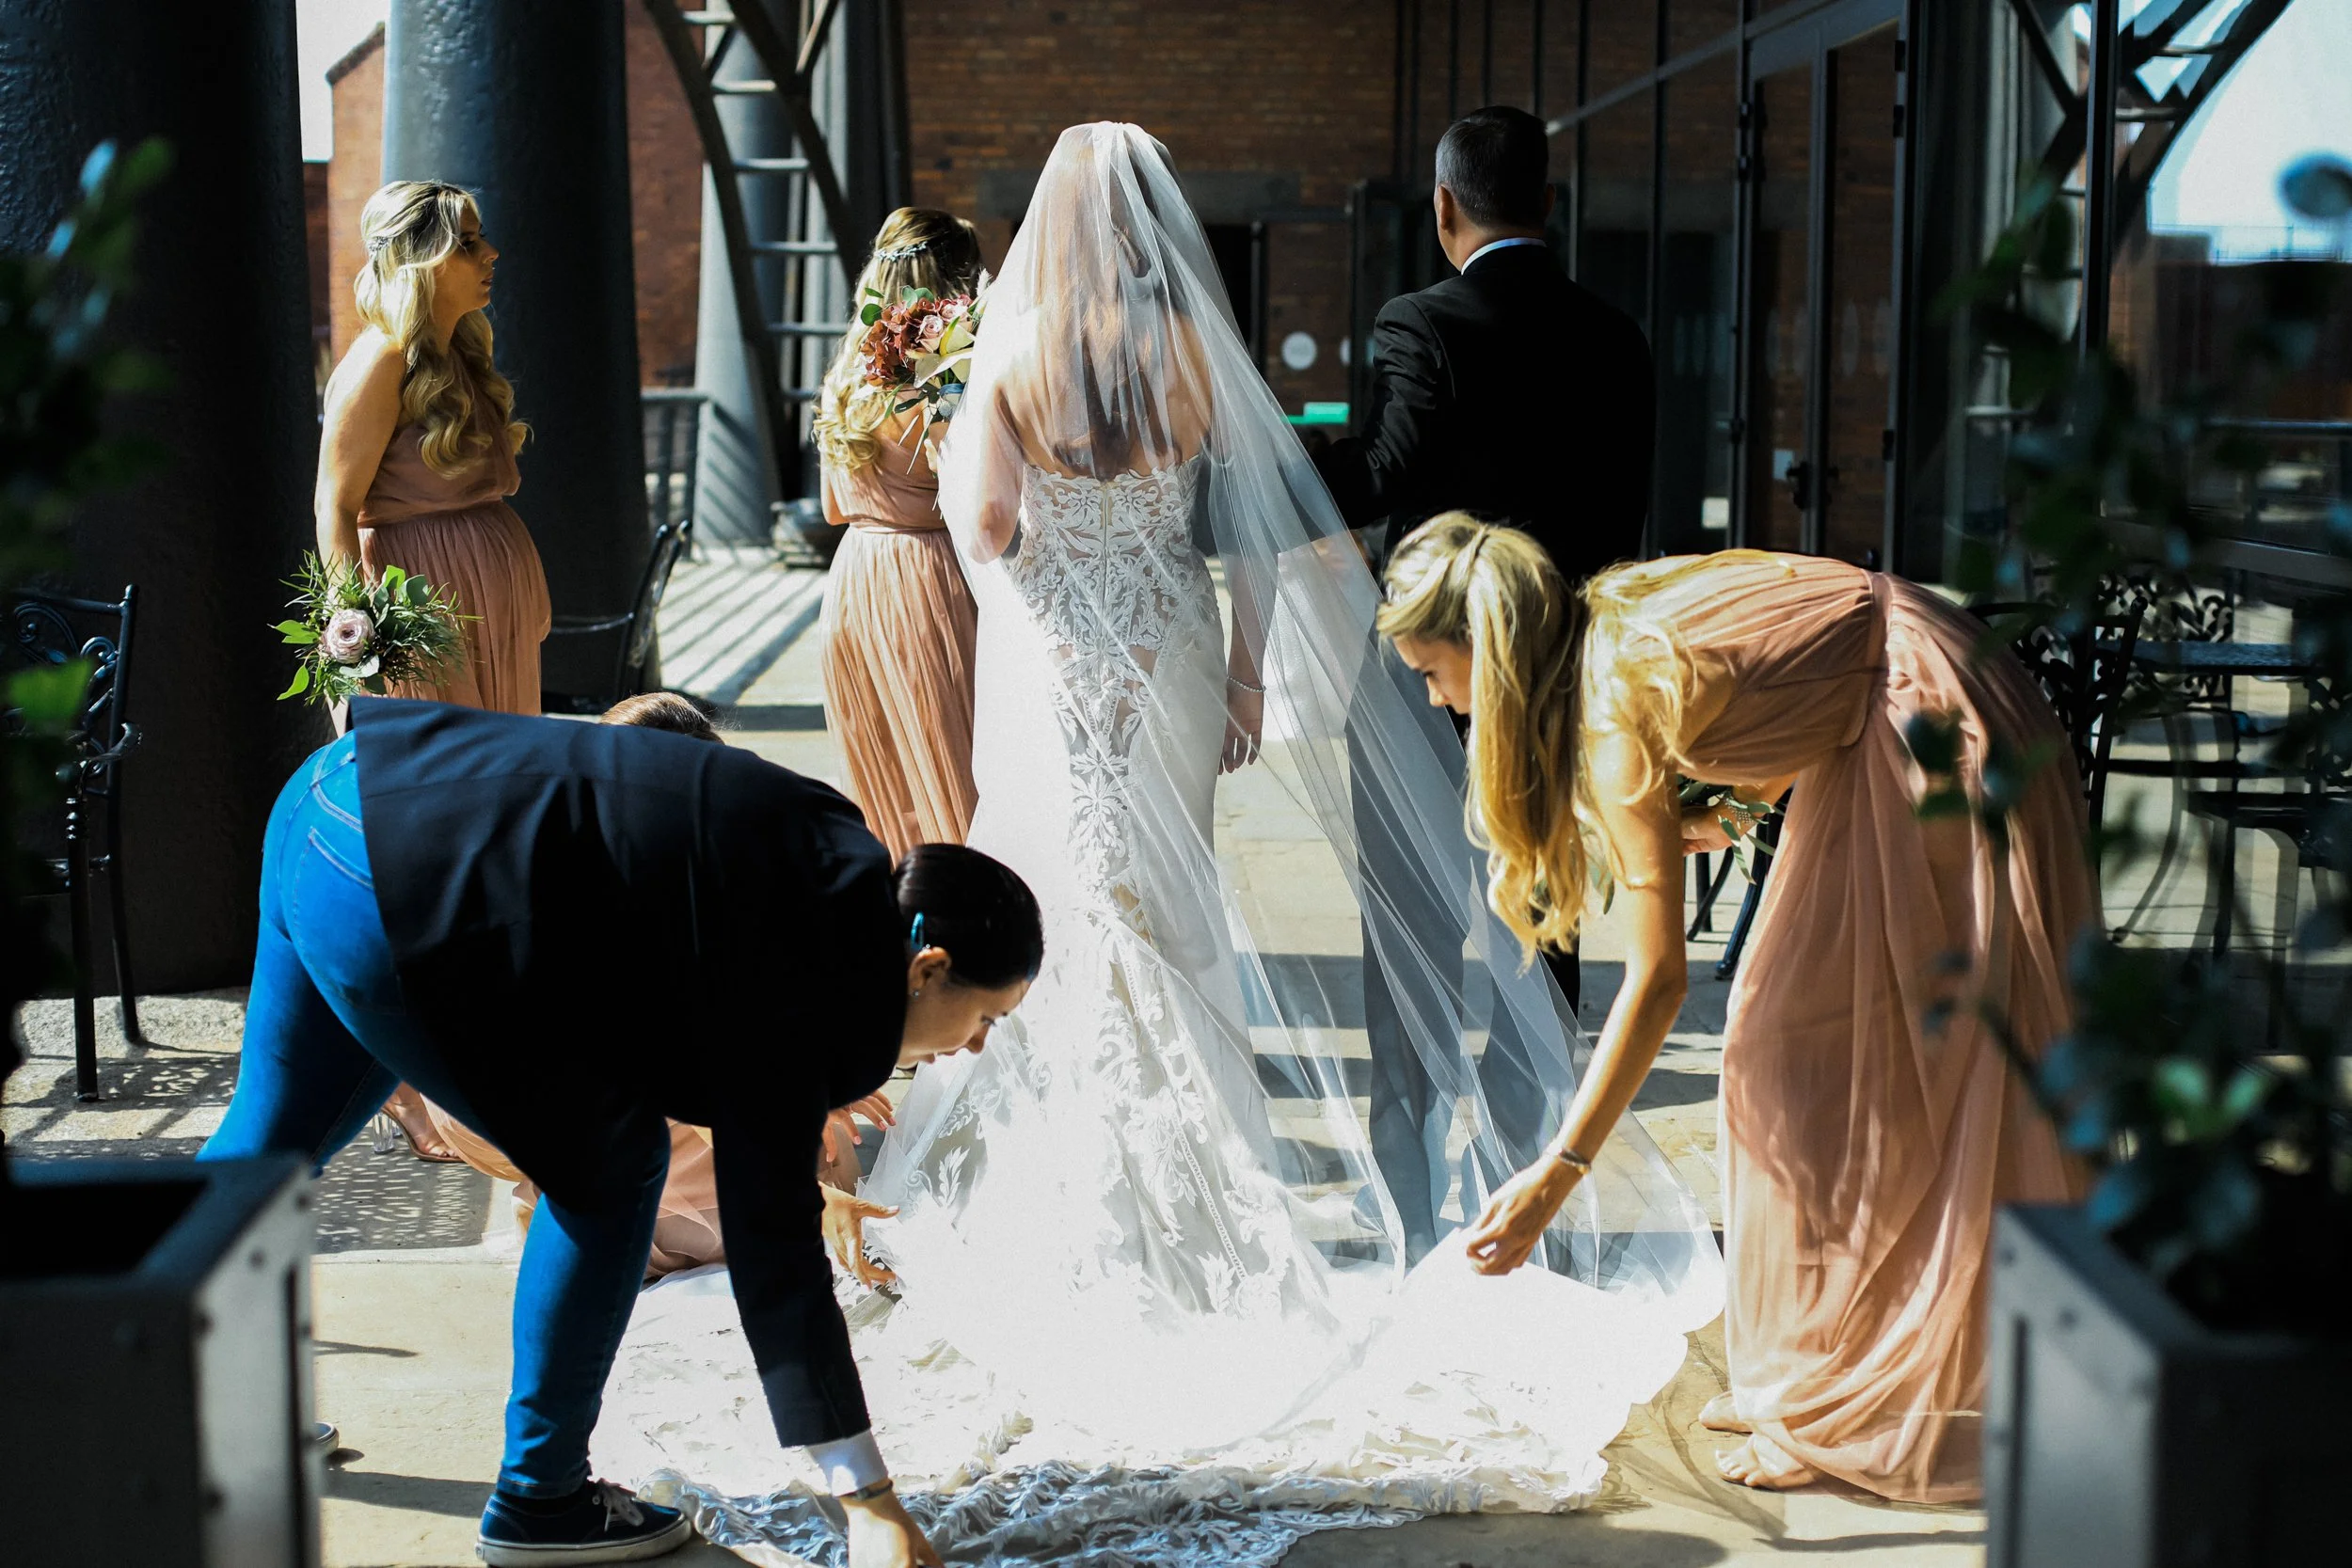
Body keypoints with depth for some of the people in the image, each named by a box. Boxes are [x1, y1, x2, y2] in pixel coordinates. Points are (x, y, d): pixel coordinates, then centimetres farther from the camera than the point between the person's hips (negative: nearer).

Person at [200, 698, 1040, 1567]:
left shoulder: (836, 853, 8)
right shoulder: (799, 973, -14)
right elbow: (771, 1240, -12)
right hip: (393, 890, -10)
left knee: (273, 1137, 27)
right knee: (611, 1165, 1)